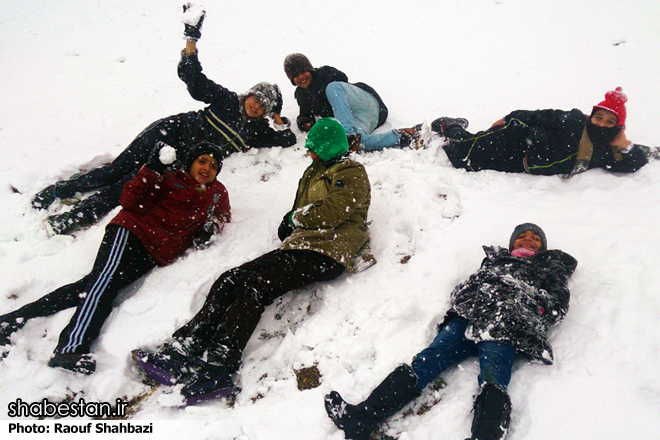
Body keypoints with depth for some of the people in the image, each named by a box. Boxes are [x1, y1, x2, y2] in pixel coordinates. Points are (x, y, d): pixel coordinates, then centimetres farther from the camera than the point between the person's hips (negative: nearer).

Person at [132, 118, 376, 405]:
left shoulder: (351, 173, 4)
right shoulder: (315, 171, 31)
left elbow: (331, 213, -11)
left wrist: (297, 217, 4)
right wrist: (290, 224, 5)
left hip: (326, 252, -8)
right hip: (298, 246, 8)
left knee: (255, 288, -29)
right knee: (230, 280, -11)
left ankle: (219, 367, -35)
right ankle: (183, 351, -19)